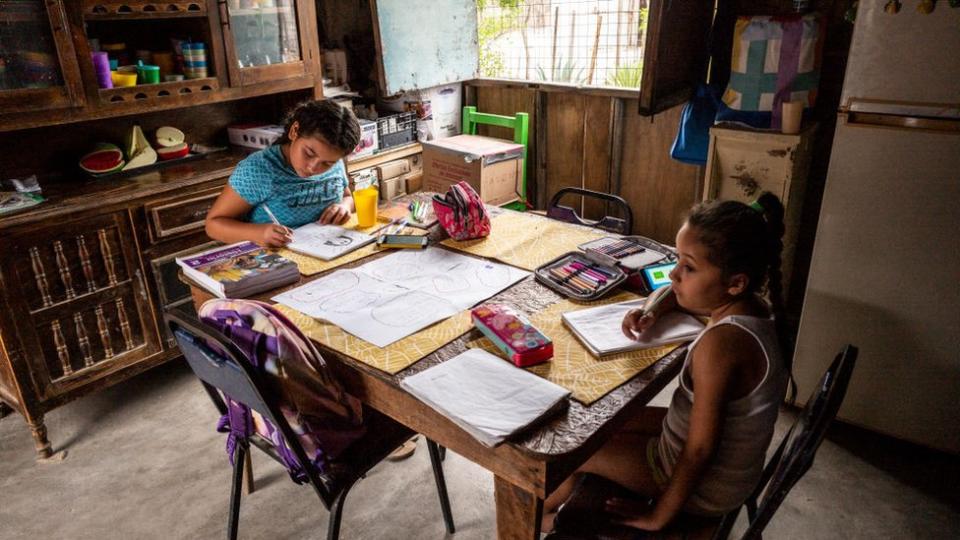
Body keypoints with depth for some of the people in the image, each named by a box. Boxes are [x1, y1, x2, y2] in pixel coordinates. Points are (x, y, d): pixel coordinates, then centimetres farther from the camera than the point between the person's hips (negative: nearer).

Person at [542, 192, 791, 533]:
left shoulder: (719, 344, -36)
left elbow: (699, 450, -29)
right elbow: (682, 296, 13)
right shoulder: (753, 305, -9)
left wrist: (657, 517, -16)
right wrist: (653, 311, -7)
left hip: (705, 485, -8)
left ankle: (541, 512, 35)